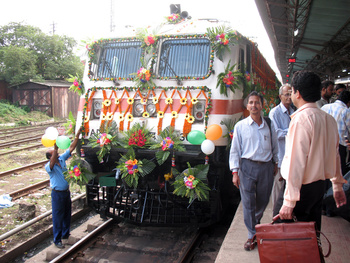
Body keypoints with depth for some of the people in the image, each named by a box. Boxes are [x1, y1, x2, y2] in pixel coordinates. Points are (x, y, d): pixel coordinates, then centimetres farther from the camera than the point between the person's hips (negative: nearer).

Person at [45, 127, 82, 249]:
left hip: (66, 192, 7)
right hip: (57, 194, -7)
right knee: (58, 217, 3)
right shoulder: (48, 166, -18)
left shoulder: (62, 159, 0)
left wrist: (77, 135, -10)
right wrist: (55, 148, -54)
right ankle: (57, 240, 15)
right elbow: (52, 164, -43)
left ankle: (65, 234, 37)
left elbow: (71, 148, -2)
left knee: (67, 214, 19)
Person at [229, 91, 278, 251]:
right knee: (248, 202, 1)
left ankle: (256, 221, 43)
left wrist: (275, 163, 19)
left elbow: (274, 147, 16)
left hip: (266, 167, 2)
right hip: (247, 167, -2)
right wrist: (235, 172, -4)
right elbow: (235, 150, 0)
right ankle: (252, 235, 15)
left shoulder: (269, 125, 5)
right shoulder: (240, 126, -1)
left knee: (263, 200, 13)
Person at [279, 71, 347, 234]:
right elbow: (335, 155, 13)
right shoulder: (329, 119, 6)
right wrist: (338, 185, 24)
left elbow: (296, 163, -22)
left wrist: (289, 202, -20)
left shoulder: (300, 120, -19)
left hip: (303, 188, -8)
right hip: (320, 185, 8)